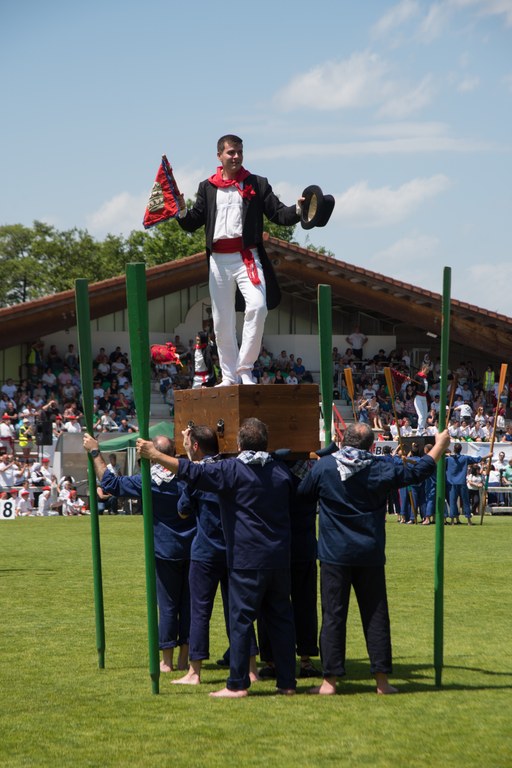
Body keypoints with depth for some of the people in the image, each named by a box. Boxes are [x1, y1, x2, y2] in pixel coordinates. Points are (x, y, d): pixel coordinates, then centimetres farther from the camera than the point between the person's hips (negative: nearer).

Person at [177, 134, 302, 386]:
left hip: (247, 257, -2)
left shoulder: (257, 184, 9)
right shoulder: (207, 188, 14)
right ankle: (229, 376, 15)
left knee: (257, 306, -23)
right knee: (222, 321, 5)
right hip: (219, 260, 2)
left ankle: (245, 368, -15)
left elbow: (279, 214, 4)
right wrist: (182, 211, -8)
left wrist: (298, 210, -16)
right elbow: (192, 224, 13)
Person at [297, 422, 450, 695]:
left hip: (334, 555, -1)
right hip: (370, 556, 1)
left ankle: (330, 680, -2)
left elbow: (301, 495, 9)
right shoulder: (380, 470, -3)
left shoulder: (323, 467, -6)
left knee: (333, 616, 1)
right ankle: (382, 680, 7)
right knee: (376, 616, 7)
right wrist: (440, 445, 24)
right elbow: (418, 471, 8)